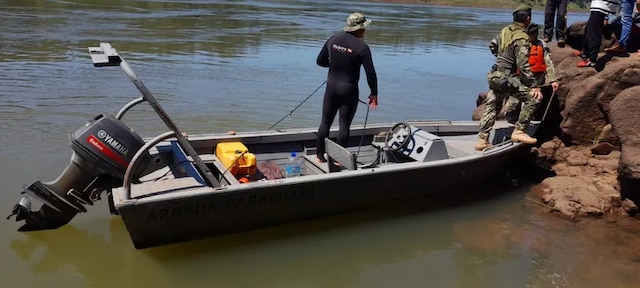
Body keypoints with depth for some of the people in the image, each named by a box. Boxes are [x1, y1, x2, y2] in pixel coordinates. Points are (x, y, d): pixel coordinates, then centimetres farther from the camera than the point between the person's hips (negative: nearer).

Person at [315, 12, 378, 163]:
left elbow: (320, 61, 7)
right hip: (349, 90, -4)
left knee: (326, 122, 13)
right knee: (344, 124, 6)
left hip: (331, 87, 4)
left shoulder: (333, 39, -1)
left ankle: (320, 155, 21)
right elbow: (370, 73, -12)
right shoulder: (362, 47, -13)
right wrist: (374, 93, -2)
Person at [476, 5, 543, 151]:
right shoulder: (522, 38, -16)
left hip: (495, 75, 9)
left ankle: (482, 140, 19)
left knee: (491, 107, 14)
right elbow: (523, 66, -20)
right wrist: (533, 86, -18)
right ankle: (518, 132, -5)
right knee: (533, 98, -7)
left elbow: (492, 46, 22)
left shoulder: (505, 30, 6)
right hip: (506, 78, -9)